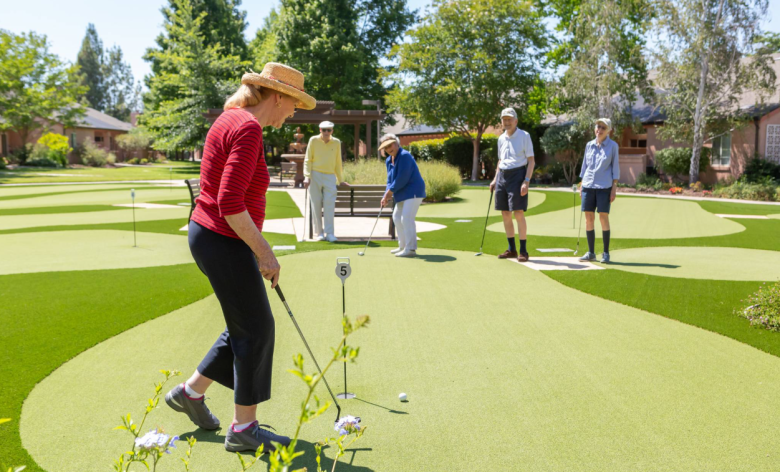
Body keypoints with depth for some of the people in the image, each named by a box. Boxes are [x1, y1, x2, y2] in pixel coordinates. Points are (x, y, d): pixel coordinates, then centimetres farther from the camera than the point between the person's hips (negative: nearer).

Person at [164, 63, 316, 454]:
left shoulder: (232, 119, 12)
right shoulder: (248, 128, -19)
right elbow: (230, 203, -27)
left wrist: (254, 248, 22)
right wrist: (264, 252, -19)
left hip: (209, 234, 10)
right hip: (224, 243, -10)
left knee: (246, 326, 21)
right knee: (255, 329, 3)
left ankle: (190, 392, 35)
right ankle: (244, 429, 17)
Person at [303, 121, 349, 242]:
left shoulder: (336, 143, 8)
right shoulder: (313, 140, 2)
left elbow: (338, 162, 15)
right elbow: (307, 160, 2)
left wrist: (341, 180, 15)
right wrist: (307, 176, -9)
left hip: (330, 177, 1)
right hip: (315, 175, -1)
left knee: (329, 205, -8)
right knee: (316, 205, 1)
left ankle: (329, 233, -6)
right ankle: (319, 233, 8)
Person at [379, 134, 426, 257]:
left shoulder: (404, 156, -17)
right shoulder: (388, 161, 11)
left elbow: (402, 178, -22)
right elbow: (390, 180, 12)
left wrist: (390, 191, -14)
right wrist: (386, 196, -3)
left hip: (414, 191, -10)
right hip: (403, 194, 10)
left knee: (406, 218, -17)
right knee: (397, 217, 16)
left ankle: (410, 249, -13)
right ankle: (403, 246, 27)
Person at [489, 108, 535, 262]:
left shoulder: (524, 136, -4)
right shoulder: (501, 138, 13)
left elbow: (531, 161, -6)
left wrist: (526, 181, -16)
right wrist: (495, 179, 16)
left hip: (517, 175, -6)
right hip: (502, 176, 6)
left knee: (518, 213, -11)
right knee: (505, 214, 7)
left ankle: (523, 251, -4)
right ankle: (511, 249, 17)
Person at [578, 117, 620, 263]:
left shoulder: (613, 146, 0)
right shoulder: (589, 145, 9)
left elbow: (615, 167, -1)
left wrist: (614, 188, -6)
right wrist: (581, 185, 11)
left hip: (604, 186, -4)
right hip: (588, 185, 4)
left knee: (603, 218, -6)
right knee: (588, 218, 3)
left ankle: (606, 253, 4)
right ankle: (591, 252, 11)